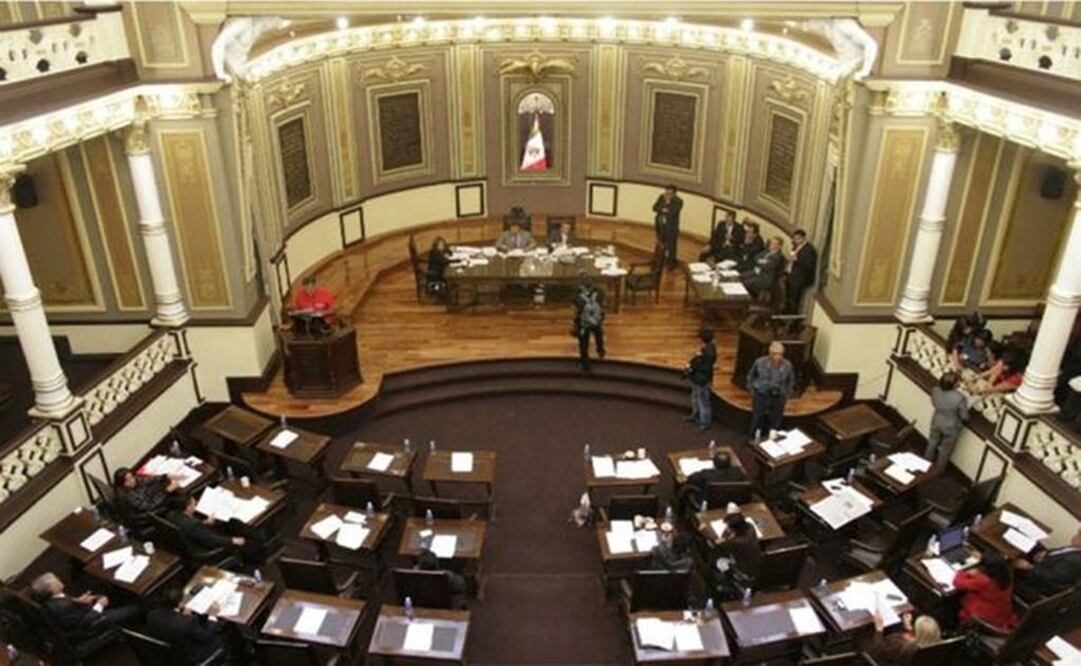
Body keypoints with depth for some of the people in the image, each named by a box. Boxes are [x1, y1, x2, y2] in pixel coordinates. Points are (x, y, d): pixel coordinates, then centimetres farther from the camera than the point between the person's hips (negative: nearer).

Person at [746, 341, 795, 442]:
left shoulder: (787, 365, -9)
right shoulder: (760, 362, -15)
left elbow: (791, 381, 10)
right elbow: (751, 376, 4)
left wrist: (786, 395, 7)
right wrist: (752, 390, 3)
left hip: (778, 398, 1)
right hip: (761, 396, -1)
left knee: (775, 423, 9)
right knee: (757, 420, 8)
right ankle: (753, 440, 25)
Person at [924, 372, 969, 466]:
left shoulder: (935, 391, -22)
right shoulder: (960, 398, -35)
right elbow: (964, 416, -20)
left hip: (936, 423, 4)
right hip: (951, 427, -4)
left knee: (932, 444, 30)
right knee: (945, 450, 23)